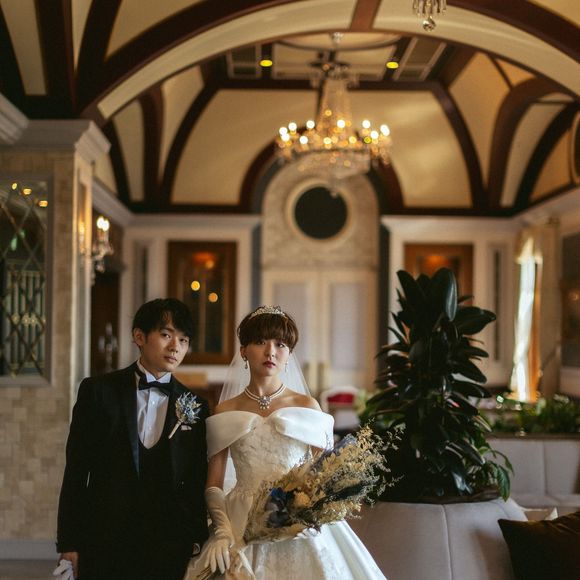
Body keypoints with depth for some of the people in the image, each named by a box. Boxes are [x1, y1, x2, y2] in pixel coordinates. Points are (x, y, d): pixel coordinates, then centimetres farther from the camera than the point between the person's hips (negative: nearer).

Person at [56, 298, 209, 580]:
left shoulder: (194, 407, 4)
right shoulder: (97, 391, 0)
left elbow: (197, 485, 7)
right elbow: (75, 470, 0)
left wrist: (197, 545, 2)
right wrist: (68, 545, -2)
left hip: (171, 551, 1)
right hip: (104, 546, -1)